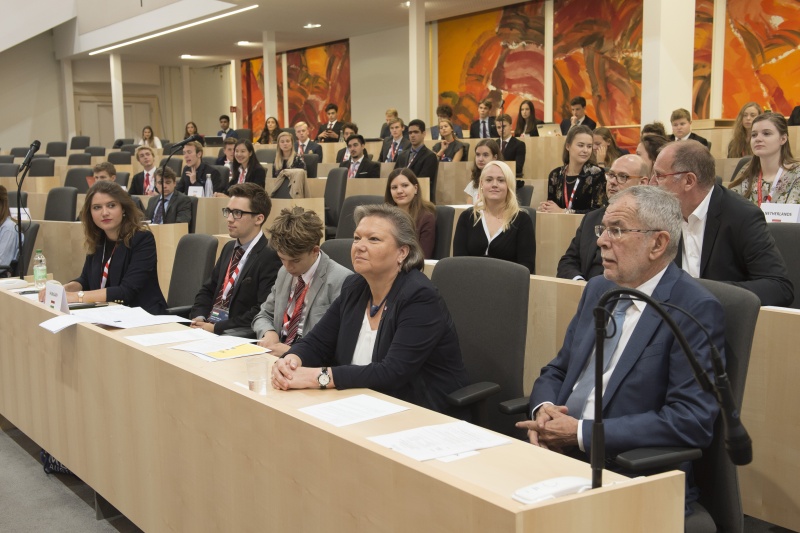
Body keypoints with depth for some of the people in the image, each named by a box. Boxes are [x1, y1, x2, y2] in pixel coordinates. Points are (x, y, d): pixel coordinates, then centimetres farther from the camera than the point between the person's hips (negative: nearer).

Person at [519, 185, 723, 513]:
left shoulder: (695, 310, -12)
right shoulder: (598, 289, 10)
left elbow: (692, 420, -20)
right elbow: (557, 371, 16)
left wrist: (582, 432, -20)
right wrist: (543, 408, -8)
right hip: (560, 453, 7)